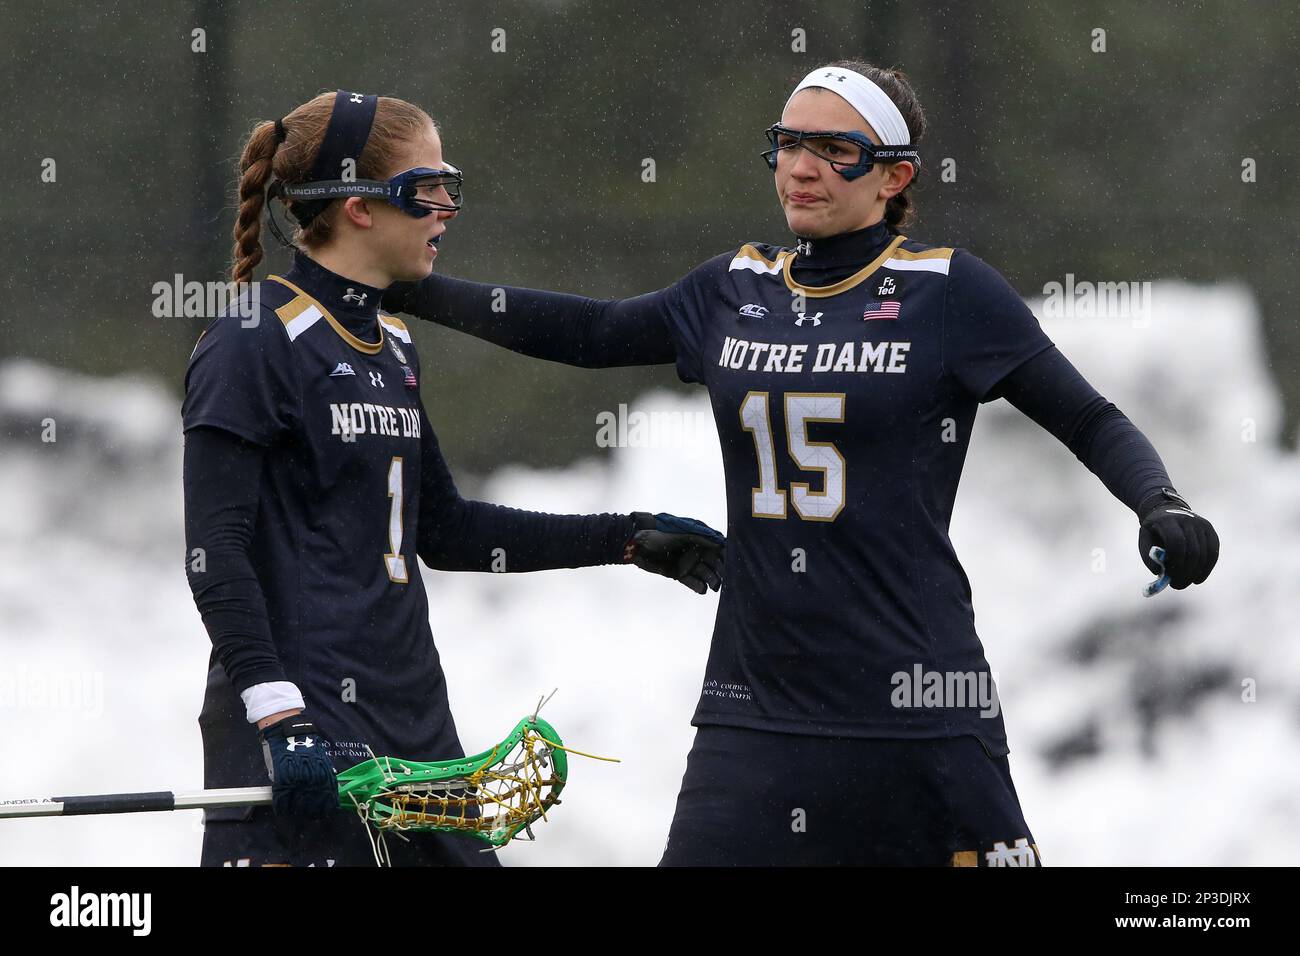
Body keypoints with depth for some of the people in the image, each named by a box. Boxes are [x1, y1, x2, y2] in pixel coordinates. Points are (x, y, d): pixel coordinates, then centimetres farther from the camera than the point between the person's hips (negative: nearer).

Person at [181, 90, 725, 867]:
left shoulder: (391, 344, 17)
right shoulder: (255, 344, -10)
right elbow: (216, 554, -15)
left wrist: (628, 540, 22)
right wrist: (279, 720, -24)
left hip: (412, 718, 9)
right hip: (303, 723, -9)